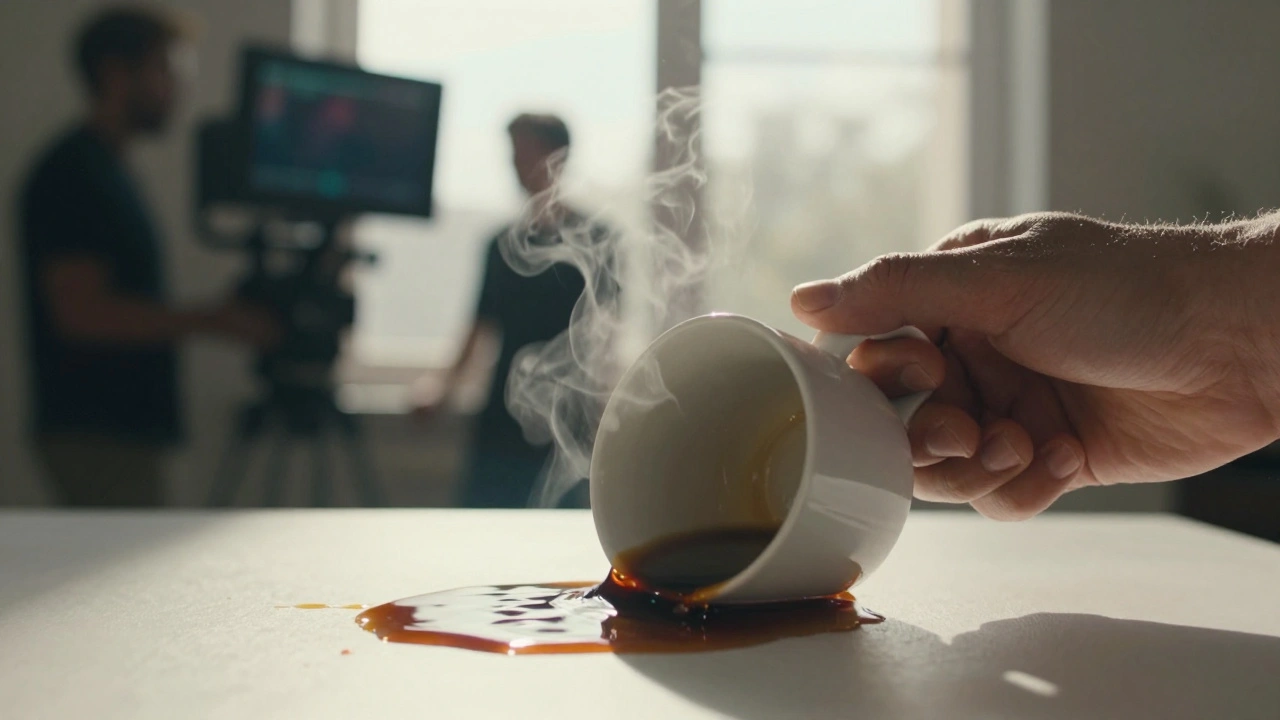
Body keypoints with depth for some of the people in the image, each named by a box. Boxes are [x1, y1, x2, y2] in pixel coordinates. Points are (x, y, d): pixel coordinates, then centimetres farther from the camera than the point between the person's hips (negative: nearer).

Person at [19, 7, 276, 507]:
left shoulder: (105, 171, 18)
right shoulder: (72, 174, -13)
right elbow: (82, 312, -21)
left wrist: (232, 315, 14)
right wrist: (211, 321, -21)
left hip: (126, 424, 10)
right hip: (96, 432, -10)